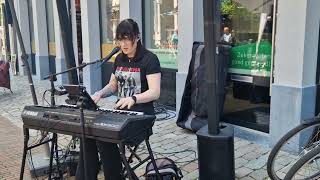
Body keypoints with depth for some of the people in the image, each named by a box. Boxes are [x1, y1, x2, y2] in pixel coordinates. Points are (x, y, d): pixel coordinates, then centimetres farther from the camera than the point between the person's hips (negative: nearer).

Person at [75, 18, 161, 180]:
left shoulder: (149, 59, -8)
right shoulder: (119, 59, 14)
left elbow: (155, 92, -17)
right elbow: (112, 85, 21)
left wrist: (133, 98, -34)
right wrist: (99, 94, 0)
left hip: (141, 115, -6)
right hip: (120, 111, 7)